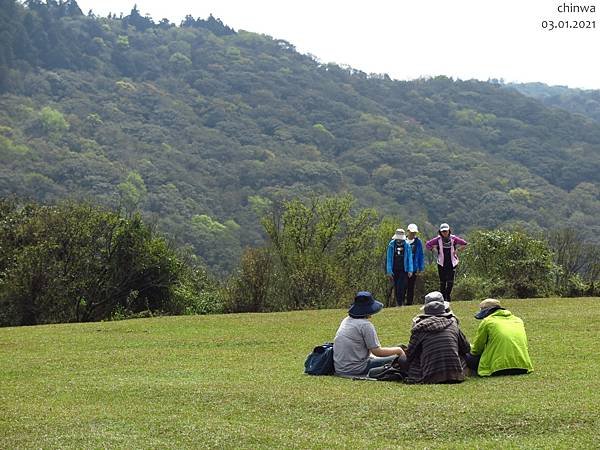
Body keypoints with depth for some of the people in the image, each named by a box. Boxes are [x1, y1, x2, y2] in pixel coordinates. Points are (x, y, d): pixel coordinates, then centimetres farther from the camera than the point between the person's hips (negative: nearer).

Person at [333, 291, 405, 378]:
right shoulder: (365, 324, -12)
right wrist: (398, 350, 2)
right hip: (355, 370, -8)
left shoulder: (346, 321, 12)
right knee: (396, 359, -5)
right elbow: (377, 351, -11)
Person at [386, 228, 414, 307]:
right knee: (396, 288, 7)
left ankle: (399, 303, -10)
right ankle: (398, 302, 18)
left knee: (400, 288, -12)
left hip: (403, 270, -2)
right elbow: (388, 258, 1)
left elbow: (410, 258, 2)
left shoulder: (407, 245, -1)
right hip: (394, 270, 2)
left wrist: (410, 271, -2)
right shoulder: (391, 245, 0)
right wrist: (389, 271, -3)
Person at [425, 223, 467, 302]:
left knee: (450, 281, -6)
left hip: (452, 262, 0)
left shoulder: (453, 238, -2)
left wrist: (457, 250, -1)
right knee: (442, 281, 2)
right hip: (441, 263, 0)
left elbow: (464, 243, 7)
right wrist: (435, 251, 1)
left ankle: (448, 296, 11)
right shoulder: (438, 239, -1)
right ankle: (443, 298, 11)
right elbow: (427, 244, 7)